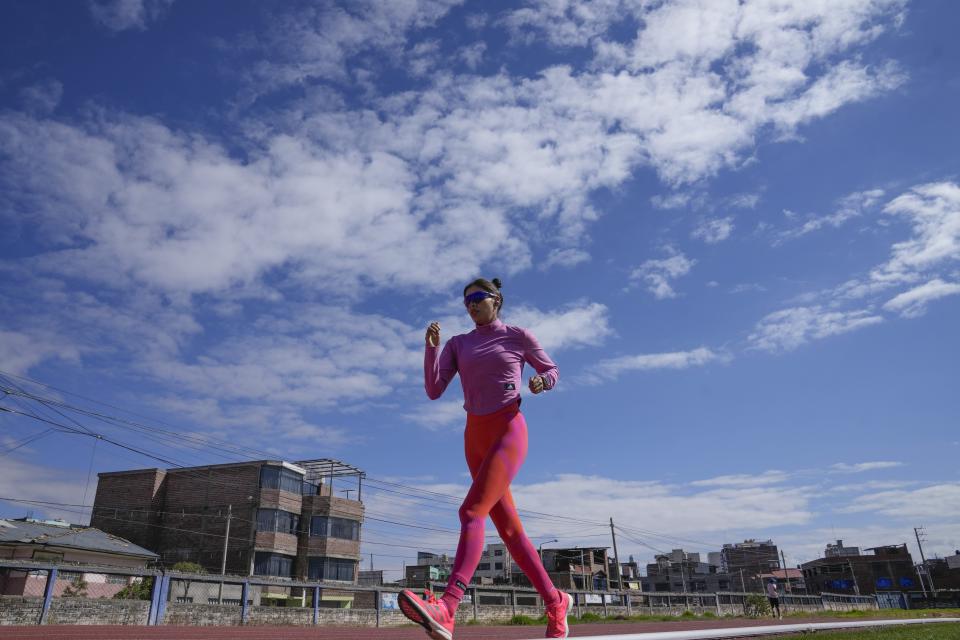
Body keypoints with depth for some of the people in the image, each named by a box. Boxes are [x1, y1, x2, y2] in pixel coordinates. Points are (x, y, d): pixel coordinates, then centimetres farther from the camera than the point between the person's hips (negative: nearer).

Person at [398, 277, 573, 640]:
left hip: (508, 432, -6)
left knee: (472, 512, -25)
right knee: (508, 528, 7)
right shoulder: (458, 344, 13)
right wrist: (431, 348, -9)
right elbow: (434, 391, 4)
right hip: (475, 438, 6)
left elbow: (552, 371, 14)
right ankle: (555, 602, 21)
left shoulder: (518, 336, 4)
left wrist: (541, 382, -10)